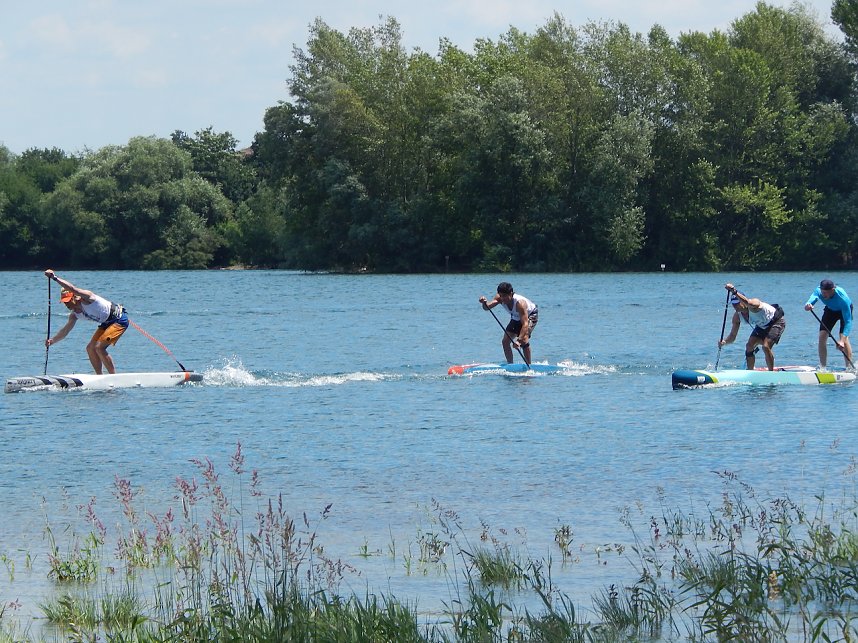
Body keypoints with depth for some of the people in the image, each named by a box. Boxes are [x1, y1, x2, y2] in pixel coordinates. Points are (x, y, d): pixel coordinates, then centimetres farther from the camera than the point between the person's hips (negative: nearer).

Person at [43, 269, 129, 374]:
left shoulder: (85, 299, -22)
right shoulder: (74, 315, 3)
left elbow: (72, 289, -38)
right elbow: (65, 330, 2)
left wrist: (55, 278, -44)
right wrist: (52, 340, -14)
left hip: (119, 320, -10)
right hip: (107, 323, 10)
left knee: (99, 347, -18)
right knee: (90, 348, 9)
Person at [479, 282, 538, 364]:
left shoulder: (519, 303, -41)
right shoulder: (500, 298, -24)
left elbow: (525, 324, -45)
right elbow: (487, 307, -33)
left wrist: (519, 340, -55)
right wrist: (485, 303, -57)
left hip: (531, 315, -7)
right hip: (516, 318, 7)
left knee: (524, 339, -26)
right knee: (505, 342, 1)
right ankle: (510, 364, 16)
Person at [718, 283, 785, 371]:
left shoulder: (754, 303, -35)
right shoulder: (737, 316, -13)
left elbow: (749, 303, -62)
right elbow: (732, 336, -10)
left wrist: (735, 292, -71)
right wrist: (724, 341, -31)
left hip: (777, 322, -8)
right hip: (762, 326, 8)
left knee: (766, 346, -22)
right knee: (749, 346, -3)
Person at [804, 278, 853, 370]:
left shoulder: (843, 298, -42)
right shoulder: (819, 291, -30)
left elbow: (848, 321, -42)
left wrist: (842, 341, -51)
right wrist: (808, 305, -73)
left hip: (844, 310, -4)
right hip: (830, 310, 4)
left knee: (844, 337, -20)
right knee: (822, 336, -5)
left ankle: (849, 367, -15)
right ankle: (822, 367, 4)